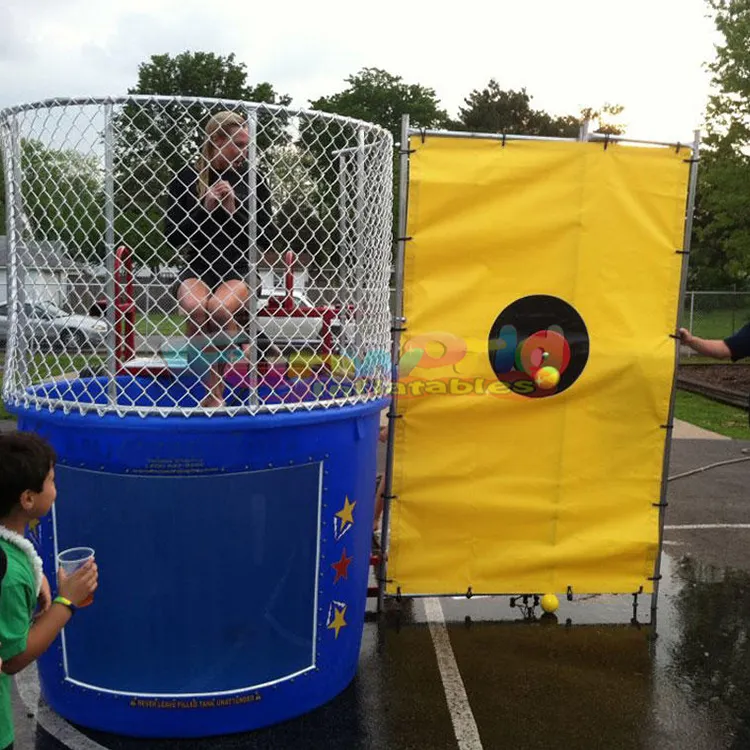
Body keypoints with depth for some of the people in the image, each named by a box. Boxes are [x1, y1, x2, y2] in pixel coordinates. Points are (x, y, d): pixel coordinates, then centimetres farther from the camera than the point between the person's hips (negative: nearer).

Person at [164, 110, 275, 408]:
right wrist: (205, 208, -13)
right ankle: (215, 392, -16)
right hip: (197, 270, 1)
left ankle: (215, 393, -15)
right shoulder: (186, 177, 1)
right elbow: (172, 236, 0)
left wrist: (232, 211, -13)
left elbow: (265, 239, 0)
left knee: (219, 308, -33)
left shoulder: (252, 179, 1)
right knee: (195, 308, -33)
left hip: (238, 271, 0)